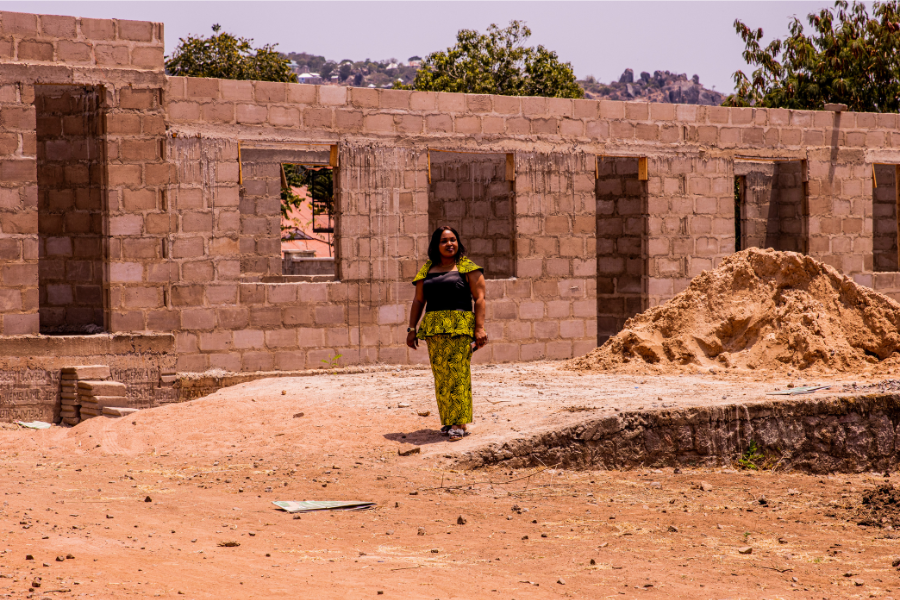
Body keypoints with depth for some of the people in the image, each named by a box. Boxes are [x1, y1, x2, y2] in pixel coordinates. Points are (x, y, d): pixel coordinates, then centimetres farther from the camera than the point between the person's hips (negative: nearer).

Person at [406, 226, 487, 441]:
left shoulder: (468, 268, 3)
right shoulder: (427, 270, 14)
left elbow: (479, 299, -2)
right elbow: (418, 301, 17)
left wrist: (479, 328, -11)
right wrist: (412, 329, 10)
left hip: (460, 327, -4)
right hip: (433, 328, 5)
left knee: (458, 373, -10)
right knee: (440, 375, 4)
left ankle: (460, 423, -10)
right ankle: (448, 421, 12)